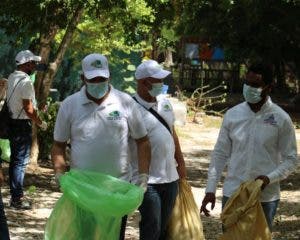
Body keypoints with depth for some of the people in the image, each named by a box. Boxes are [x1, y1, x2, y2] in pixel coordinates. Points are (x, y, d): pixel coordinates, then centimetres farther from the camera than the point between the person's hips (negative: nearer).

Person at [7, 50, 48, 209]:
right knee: (21, 162, -4)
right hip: (22, 125, -9)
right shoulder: (26, 82, -18)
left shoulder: (12, 78, 9)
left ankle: (14, 195, 22)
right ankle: (17, 199, -2)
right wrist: (40, 123, -7)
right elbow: (28, 109, -21)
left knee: (15, 160, 15)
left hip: (12, 122, 9)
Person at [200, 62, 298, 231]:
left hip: (265, 197, -2)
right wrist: (210, 189, 1)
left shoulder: (281, 119, -6)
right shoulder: (232, 115, 1)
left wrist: (270, 178, -18)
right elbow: (220, 154, 6)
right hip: (232, 193, 2)